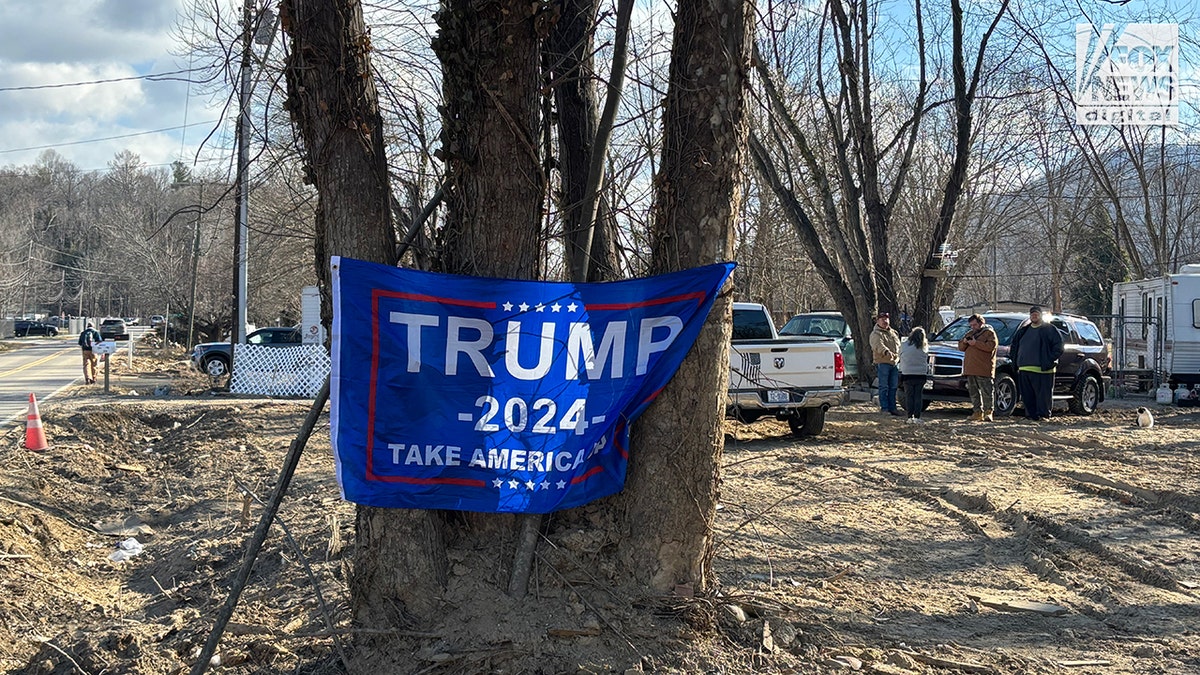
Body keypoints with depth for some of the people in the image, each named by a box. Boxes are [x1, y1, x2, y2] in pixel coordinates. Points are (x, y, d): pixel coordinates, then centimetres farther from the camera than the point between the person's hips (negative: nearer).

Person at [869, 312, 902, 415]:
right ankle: (884, 408, -2)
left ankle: (892, 407, 14)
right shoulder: (875, 334, -6)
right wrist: (886, 352, -43)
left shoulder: (894, 333, 20)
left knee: (893, 387, 9)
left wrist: (899, 357, 22)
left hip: (894, 363, 7)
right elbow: (878, 345, -26)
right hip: (882, 363, -7)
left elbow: (899, 347, 30)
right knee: (884, 387, -5)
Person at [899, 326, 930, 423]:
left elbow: (901, 357, 6)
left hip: (907, 375, -1)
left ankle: (910, 417, 2)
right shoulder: (924, 348, -2)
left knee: (909, 396, 5)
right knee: (918, 396, 6)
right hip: (920, 375, 1)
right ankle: (917, 417, 2)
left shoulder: (905, 345, -5)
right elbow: (926, 361, 8)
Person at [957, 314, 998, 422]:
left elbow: (991, 346, -15)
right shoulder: (969, 333, 22)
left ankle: (988, 412, -6)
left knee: (987, 392, -7)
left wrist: (975, 343, -17)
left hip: (984, 370, -7)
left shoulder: (989, 333, 1)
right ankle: (977, 412, 12)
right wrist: (964, 342, -1)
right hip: (970, 369, 7)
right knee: (973, 392, 8)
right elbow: (960, 347, 22)